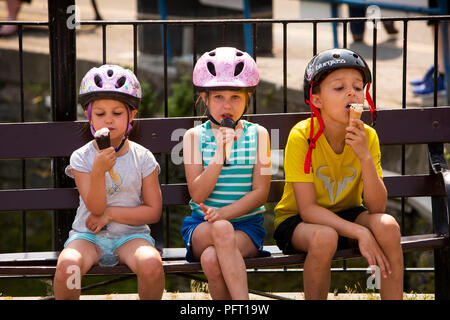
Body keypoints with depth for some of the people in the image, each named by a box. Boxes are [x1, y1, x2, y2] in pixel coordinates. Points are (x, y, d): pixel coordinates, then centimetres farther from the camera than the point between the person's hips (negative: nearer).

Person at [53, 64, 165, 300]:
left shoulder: (142, 158, 1)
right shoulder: (82, 158, -1)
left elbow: (153, 211, -1)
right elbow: (95, 208, -10)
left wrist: (111, 213, -11)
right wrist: (99, 171, -26)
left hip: (130, 234, 0)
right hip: (88, 235, 0)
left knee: (151, 264, -32)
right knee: (66, 266, -33)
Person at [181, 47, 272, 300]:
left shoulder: (258, 135, 5)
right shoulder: (195, 136, 4)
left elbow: (260, 192, -1)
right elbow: (198, 194, -5)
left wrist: (224, 213, -16)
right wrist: (219, 155, -17)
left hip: (246, 223, 0)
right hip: (202, 226, 0)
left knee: (212, 259, -34)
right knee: (222, 230, -38)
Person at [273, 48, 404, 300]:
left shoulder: (367, 136, -11)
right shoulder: (302, 136, -21)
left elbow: (377, 208, -18)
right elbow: (308, 209, -23)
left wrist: (365, 156, -31)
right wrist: (359, 233, -32)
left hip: (346, 214, 4)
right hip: (297, 221, -4)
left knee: (388, 225, -26)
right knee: (324, 237, -36)